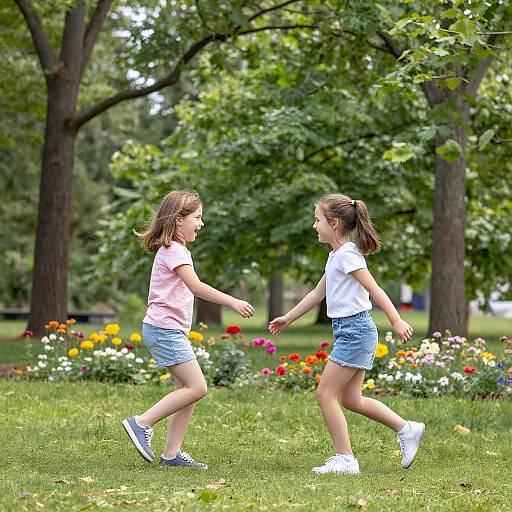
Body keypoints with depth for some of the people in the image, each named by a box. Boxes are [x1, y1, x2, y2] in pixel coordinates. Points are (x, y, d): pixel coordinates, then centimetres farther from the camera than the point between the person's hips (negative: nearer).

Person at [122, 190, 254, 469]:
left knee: (188, 388, 5)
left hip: (170, 330, 10)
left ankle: (172, 453, 5)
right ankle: (142, 423, -10)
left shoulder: (175, 249, 21)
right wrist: (233, 302, -26)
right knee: (197, 387, -14)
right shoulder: (174, 250, -12)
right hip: (165, 329, -10)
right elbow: (196, 286, -23)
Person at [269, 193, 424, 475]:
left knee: (325, 393, -7)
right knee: (351, 399, 12)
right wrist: (287, 319, 28)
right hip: (349, 332, 10)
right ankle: (406, 429, 18)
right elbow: (317, 293, 24)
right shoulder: (336, 256, 17)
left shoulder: (346, 255, -13)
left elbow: (374, 289, -20)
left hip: (354, 330, -10)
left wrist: (397, 321, -28)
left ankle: (344, 459, -4)